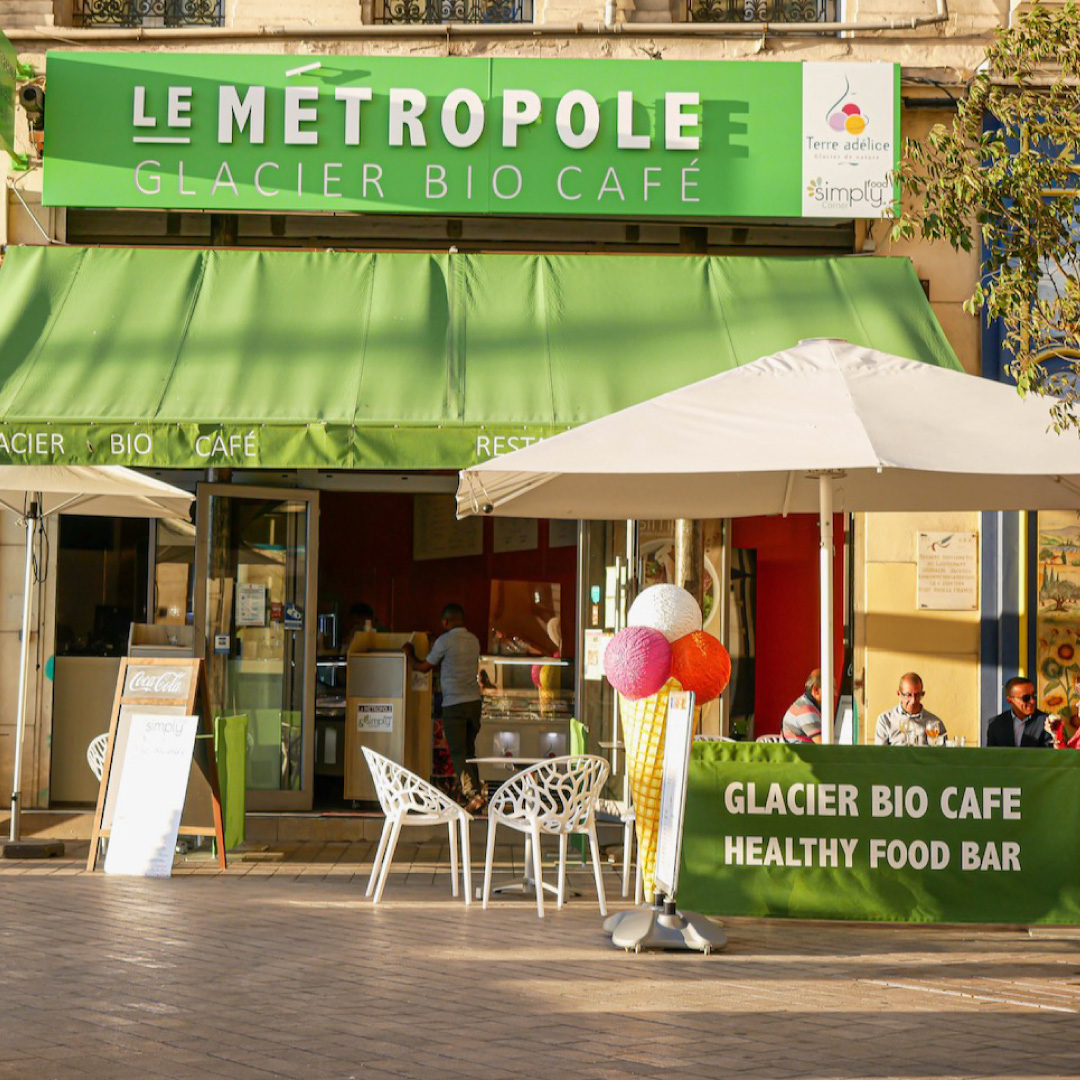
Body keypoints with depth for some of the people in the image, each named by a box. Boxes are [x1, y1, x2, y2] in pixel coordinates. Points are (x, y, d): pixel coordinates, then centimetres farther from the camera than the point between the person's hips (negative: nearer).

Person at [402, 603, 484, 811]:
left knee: (458, 753, -7)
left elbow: (424, 667, 5)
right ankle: (471, 794, 11)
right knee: (469, 751, 13)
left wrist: (411, 655, 23)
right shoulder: (474, 640, 11)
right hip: (474, 700, 6)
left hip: (454, 704, -6)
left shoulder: (444, 641, -8)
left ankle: (472, 794, -21)